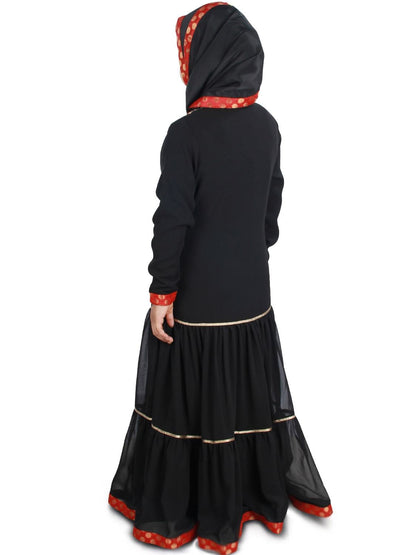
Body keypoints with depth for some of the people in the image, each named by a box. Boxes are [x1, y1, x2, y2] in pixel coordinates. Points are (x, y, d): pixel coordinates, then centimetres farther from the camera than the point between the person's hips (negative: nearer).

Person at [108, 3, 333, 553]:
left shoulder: (186, 133, -18)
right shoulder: (266, 125, 1)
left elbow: (173, 221, -19)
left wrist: (161, 292, -11)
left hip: (196, 297, -5)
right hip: (252, 291, 6)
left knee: (188, 400, 9)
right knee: (252, 393, 19)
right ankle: (264, 493, 38)